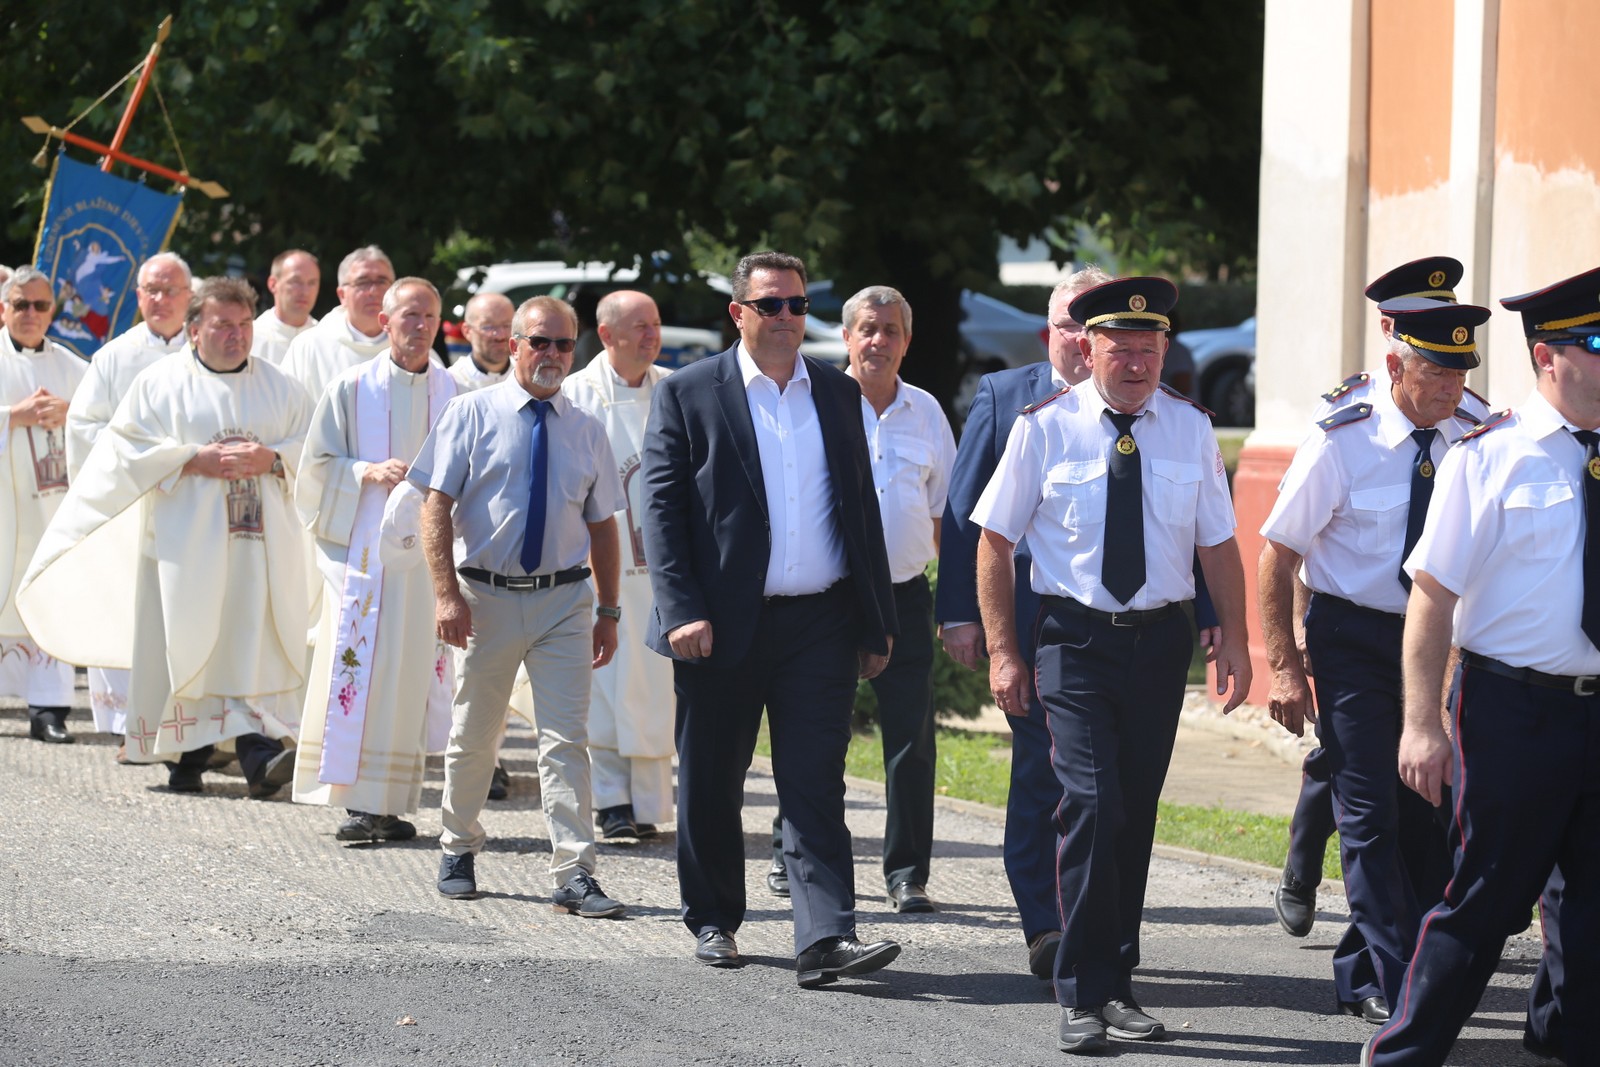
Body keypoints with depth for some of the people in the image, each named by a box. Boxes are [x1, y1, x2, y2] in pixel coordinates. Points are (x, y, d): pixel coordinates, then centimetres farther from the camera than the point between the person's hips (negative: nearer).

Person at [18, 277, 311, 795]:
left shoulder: (278, 387, 14)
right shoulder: (162, 382, 6)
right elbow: (128, 446, -2)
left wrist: (270, 459, -9)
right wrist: (196, 460, -12)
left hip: (259, 543, 2)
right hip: (186, 542, -1)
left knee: (256, 648, -9)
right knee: (187, 646, -5)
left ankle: (259, 753, -16)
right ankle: (187, 754, 4)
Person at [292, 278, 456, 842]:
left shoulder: (454, 394, 9)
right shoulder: (351, 390, 3)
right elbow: (318, 466, 3)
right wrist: (369, 472, -13)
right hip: (365, 551, -2)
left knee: (414, 670, 1)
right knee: (361, 665, -8)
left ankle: (392, 803, 5)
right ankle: (357, 802, -6)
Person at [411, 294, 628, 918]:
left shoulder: (586, 432, 8)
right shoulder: (472, 415, -1)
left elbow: (602, 525, 14)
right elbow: (436, 507, -5)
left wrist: (609, 610, 10)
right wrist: (447, 594, -14)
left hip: (565, 601, 1)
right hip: (487, 596, -1)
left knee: (566, 740, -6)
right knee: (474, 736, 11)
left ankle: (574, 876, -8)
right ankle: (459, 852, 29)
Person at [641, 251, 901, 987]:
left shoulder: (839, 395, 11)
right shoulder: (687, 395, 0)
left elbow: (862, 506, 15)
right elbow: (662, 510, -4)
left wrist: (877, 620, 11)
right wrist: (681, 611, -14)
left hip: (819, 623, 2)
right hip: (724, 624, -2)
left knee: (816, 786, -7)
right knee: (711, 787, 8)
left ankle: (824, 939, -14)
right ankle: (713, 920, 25)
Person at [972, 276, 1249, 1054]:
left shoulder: (1190, 429, 3)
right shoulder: (1044, 429, -4)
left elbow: (1218, 544, 9)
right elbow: (996, 540, 0)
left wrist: (1232, 641, 2)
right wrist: (1003, 650, -4)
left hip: (1159, 640, 3)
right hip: (1075, 638, -3)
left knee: (1136, 815, 10)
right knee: (1092, 806, -14)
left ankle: (1116, 984, 21)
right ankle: (1081, 997, -8)